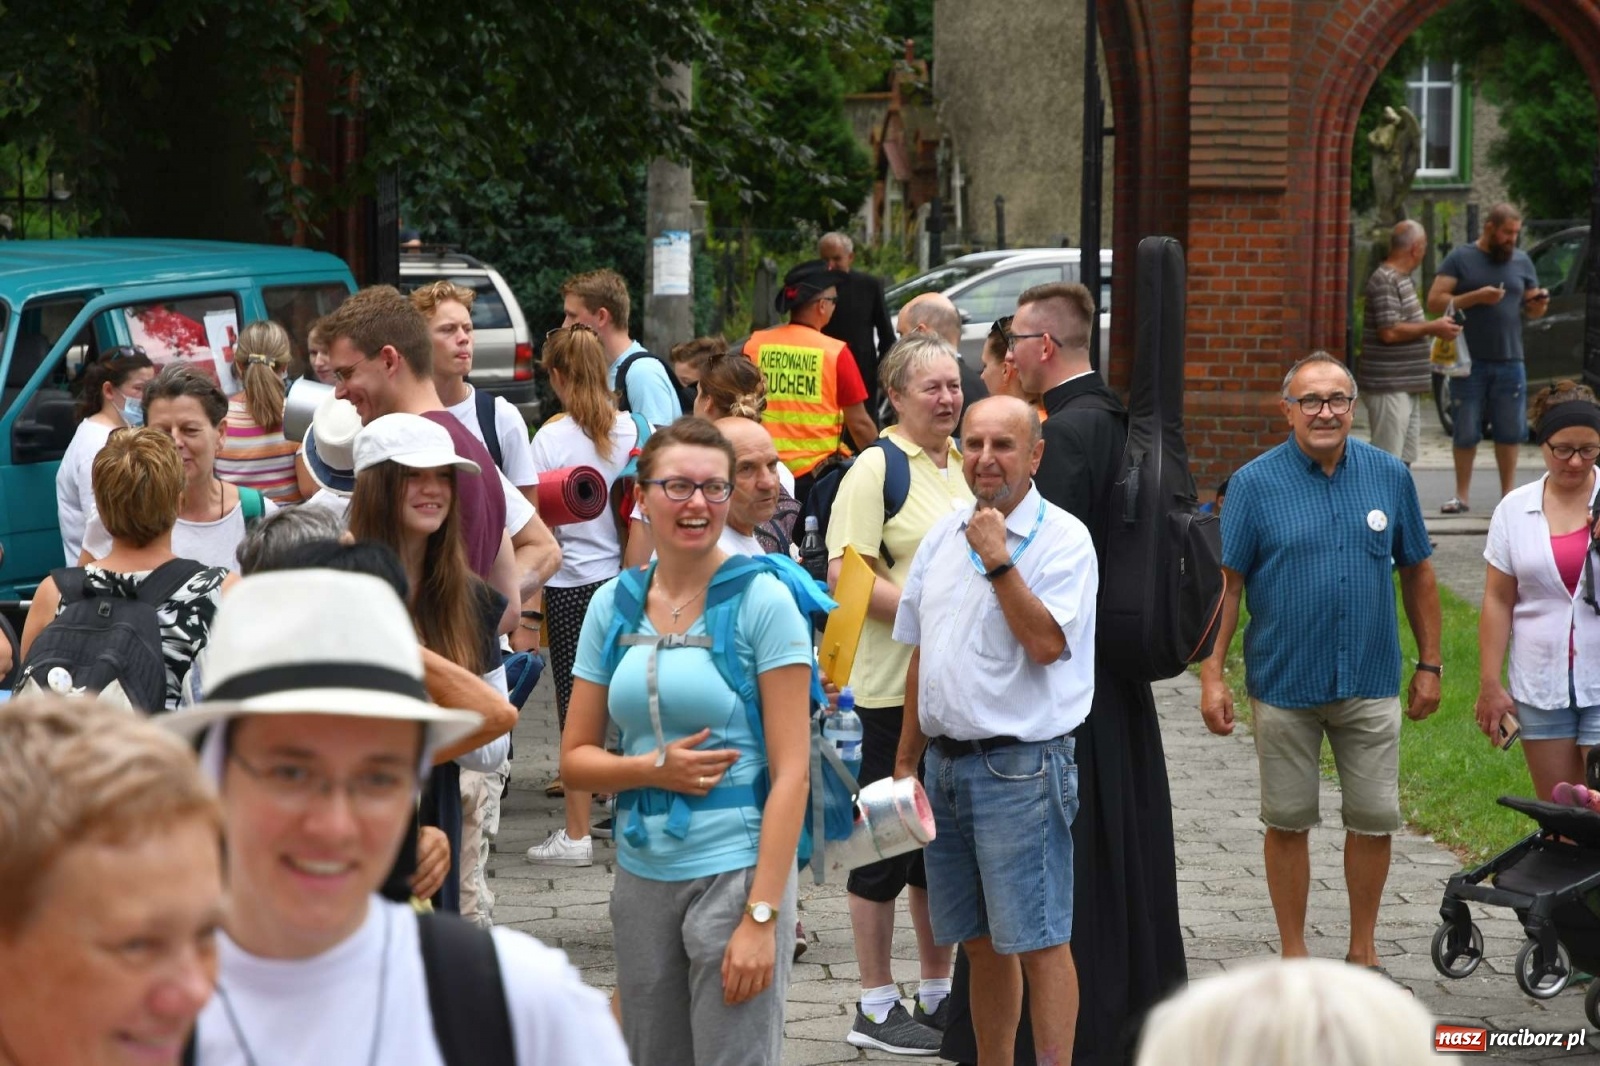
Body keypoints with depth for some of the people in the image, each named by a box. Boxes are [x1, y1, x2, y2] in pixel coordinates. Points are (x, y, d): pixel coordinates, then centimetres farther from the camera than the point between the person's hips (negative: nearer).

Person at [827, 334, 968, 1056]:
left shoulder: (963, 464, 12)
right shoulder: (876, 469, -11)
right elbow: (846, 574, -18)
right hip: (896, 683, -7)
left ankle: (938, 993, 27)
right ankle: (875, 1009, 10)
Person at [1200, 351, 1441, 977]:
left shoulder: (1389, 476, 3)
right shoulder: (1255, 483, -4)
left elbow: (1417, 573, 11)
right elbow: (1225, 581, -4)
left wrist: (1429, 665, 10)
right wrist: (1212, 674, -9)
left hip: (1371, 686, 2)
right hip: (1284, 687, -2)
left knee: (1375, 819, 4)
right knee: (1288, 823, 6)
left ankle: (1363, 952, 20)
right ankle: (1294, 956, 18)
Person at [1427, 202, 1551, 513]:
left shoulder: (1522, 261, 12)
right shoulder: (1461, 259, 1)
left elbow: (1532, 309, 19)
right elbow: (1434, 302, -5)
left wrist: (1539, 306, -5)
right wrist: (1476, 297, -16)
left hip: (1510, 362, 3)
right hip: (1469, 362, -3)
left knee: (1510, 431, 5)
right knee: (1465, 432, 2)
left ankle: (1508, 494, 14)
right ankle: (1461, 496, 11)